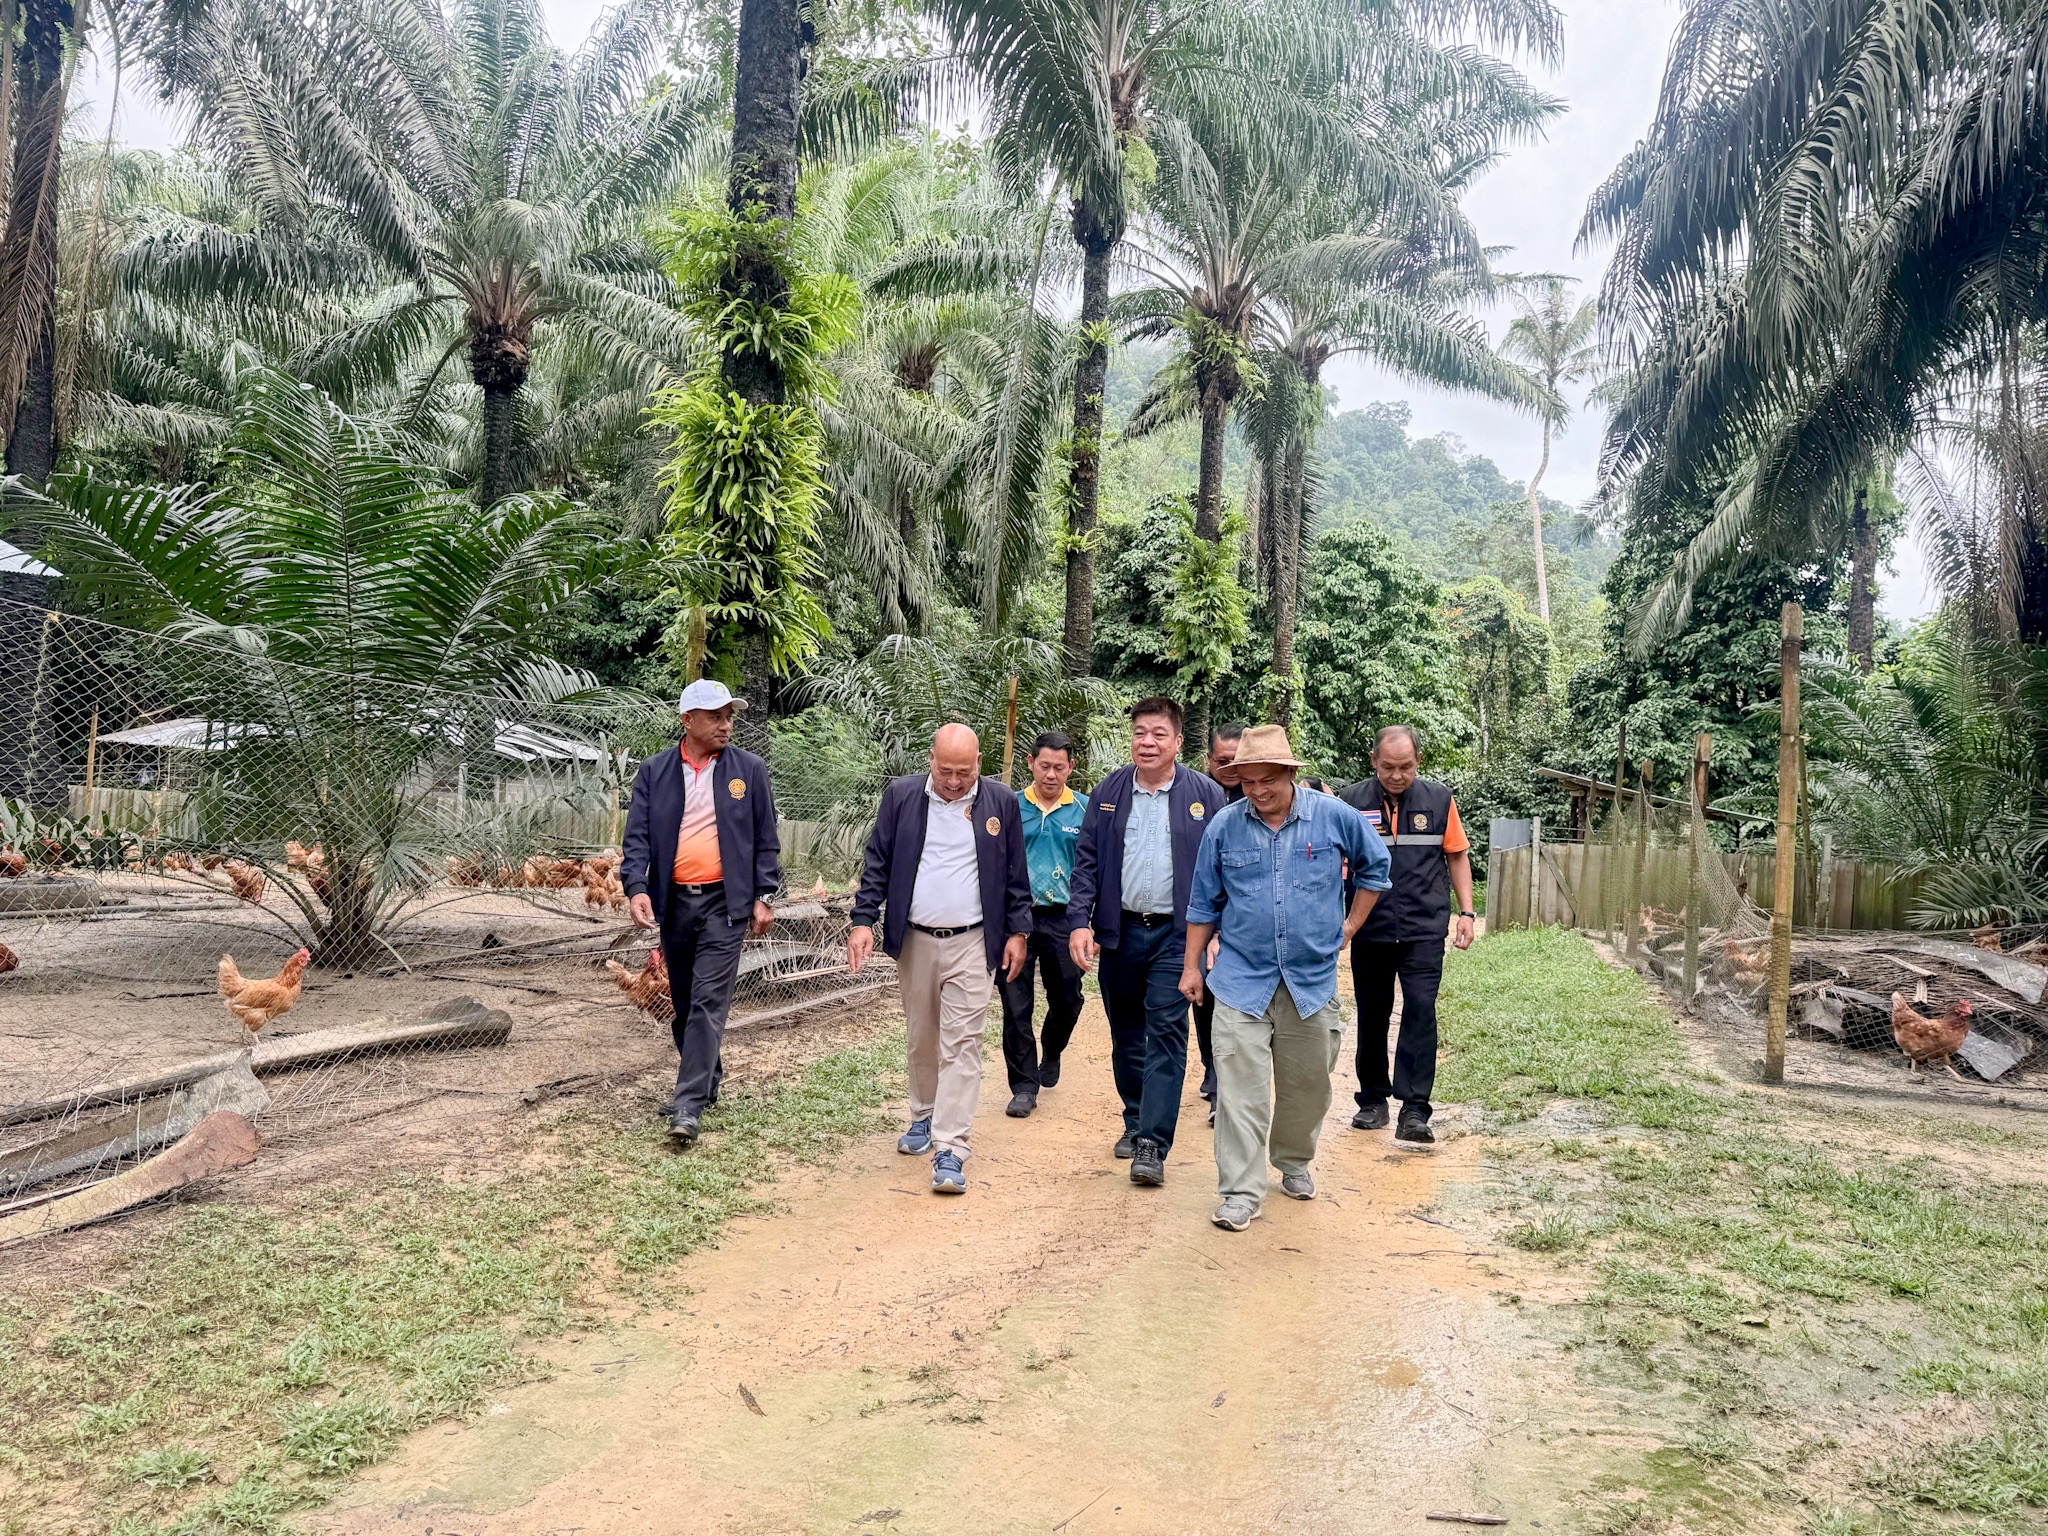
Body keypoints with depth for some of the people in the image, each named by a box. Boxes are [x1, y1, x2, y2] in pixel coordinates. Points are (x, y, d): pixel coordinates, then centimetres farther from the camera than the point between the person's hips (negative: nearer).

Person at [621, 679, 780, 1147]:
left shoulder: (750, 769, 3)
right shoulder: (655, 771, 5)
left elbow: (765, 839, 6)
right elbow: (637, 835, 1)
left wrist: (764, 896, 0)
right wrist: (636, 887, -14)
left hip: (725, 902, -3)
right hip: (673, 902, 3)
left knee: (709, 1002, -10)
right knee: (683, 1001, 13)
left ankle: (688, 1105, -10)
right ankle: (706, 1080, 31)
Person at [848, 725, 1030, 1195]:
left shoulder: (1001, 802, 0)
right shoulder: (901, 795, 1)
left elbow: (1015, 875, 7)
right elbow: (877, 863, 3)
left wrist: (1017, 931, 5)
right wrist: (864, 920, -4)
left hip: (973, 944, -2)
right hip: (914, 941, 2)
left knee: (961, 1045, -6)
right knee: (922, 1039, 15)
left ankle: (950, 1150, -6)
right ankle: (924, 1116, 37)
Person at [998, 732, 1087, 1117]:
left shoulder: (1084, 811, 3)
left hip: (1063, 919, 1)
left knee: (1067, 1001, 10)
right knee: (1016, 1006, 0)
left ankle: (1051, 1055, 41)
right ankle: (1024, 1085, 12)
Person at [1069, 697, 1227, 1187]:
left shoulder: (1206, 795, -1)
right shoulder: (1107, 793, 6)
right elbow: (1086, 862, 5)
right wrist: (1081, 922, -6)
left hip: (1176, 932, -3)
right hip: (1119, 931, 3)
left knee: (1166, 1033, -6)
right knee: (1125, 1033, 13)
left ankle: (1153, 1145, -5)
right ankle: (1135, 1122, 30)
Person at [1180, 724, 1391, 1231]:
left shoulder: (1335, 817, -4)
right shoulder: (1225, 826, -2)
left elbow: (1374, 867, 15)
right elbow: (1204, 903, 8)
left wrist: (1351, 924, 10)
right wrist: (1191, 966, 8)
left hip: (1313, 978, 1)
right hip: (1242, 978, -1)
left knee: (1307, 1084, 14)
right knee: (1240, 1088, -7)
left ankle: (1294, 1162, 38)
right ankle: (1240, 1193, -1)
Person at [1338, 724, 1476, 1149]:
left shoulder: (1439, 799, 4)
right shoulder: (1351, 802, -1)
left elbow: (1457, 855, 13)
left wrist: (1465, 911, 7)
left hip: (1424, 929, 0)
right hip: (1369, 930, 1)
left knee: (1420, 1010, -11)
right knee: (1372, 1017, 10)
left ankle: (1414, 1110, -7)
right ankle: (1373, 1100, 25)